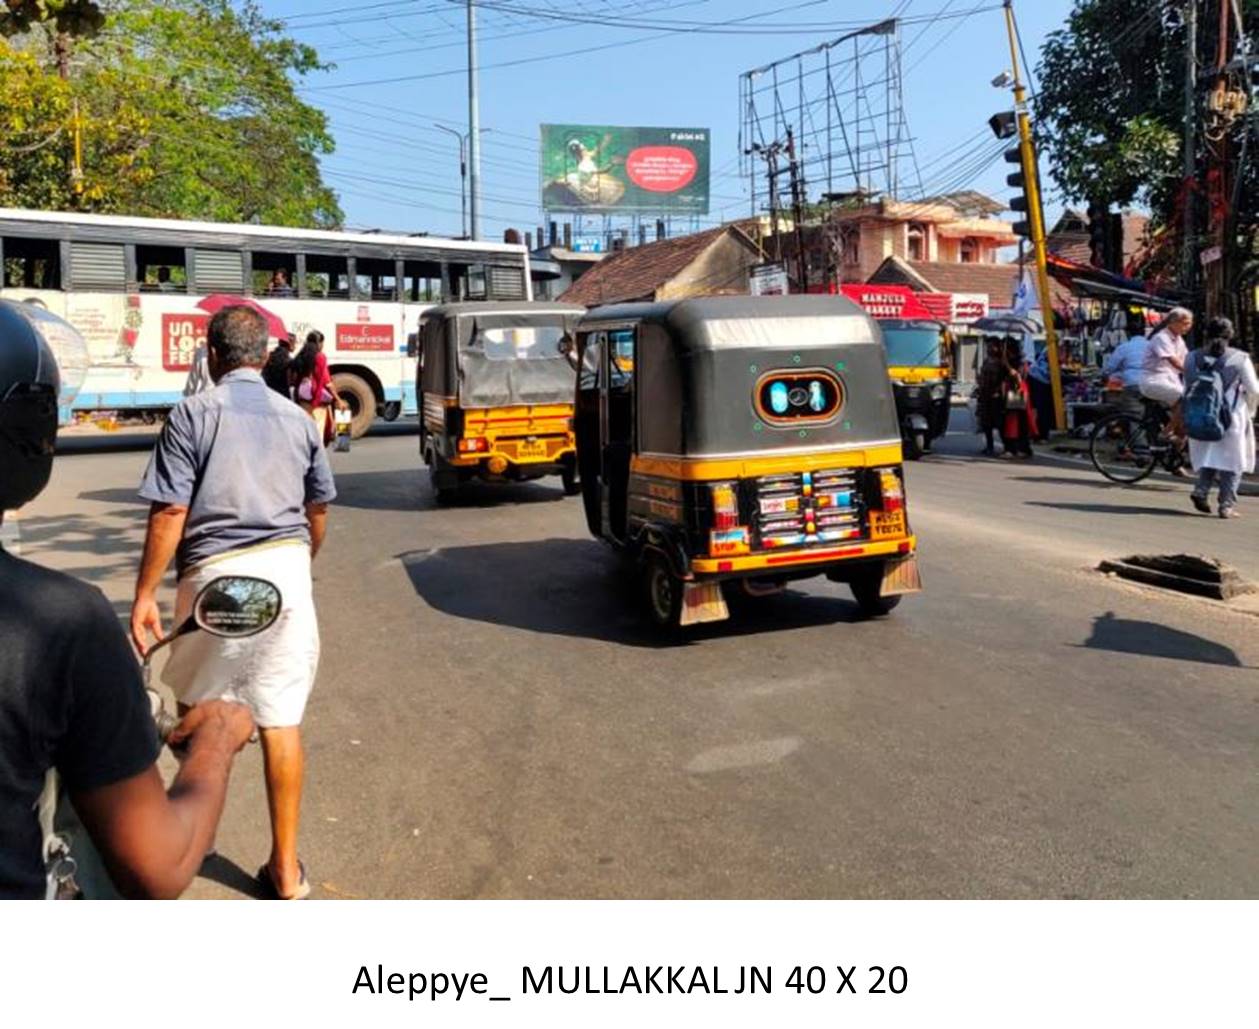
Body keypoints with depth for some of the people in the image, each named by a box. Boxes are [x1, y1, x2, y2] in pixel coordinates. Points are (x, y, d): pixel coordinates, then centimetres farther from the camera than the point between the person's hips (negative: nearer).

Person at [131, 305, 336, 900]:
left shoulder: (193, 415, -3)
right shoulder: (298, 419, 9)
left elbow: (171, 512, -9)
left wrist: (145, 593, -3)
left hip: (217, 575, -3)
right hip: (287, 571, 3)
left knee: (196, 706, 19)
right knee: (281, 718, 5)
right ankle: (285, 868, 11)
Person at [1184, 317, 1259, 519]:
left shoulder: (1193, 358, 4)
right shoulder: (1240, 358, -5)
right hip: (1232, 417, -3)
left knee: (1208, 456, 17)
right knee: (1232, 462, 6)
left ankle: (1201, 491, -4)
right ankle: (1227, 504, 3)